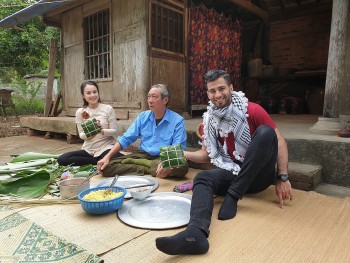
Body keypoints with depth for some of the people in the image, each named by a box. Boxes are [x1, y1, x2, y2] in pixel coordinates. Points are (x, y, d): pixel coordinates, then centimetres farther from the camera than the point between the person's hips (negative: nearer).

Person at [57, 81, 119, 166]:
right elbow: (81, 134, 7)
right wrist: (87, 135, -17)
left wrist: (102, 131, -23)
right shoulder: (80, 112, 3)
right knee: (62, 159, -17)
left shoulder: (108, 109, -4)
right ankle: (99, 161, -8)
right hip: (88, 150, 5)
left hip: (106, 148, -5)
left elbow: (114, 131, -3)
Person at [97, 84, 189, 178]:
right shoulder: (143, 116, 8)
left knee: (182, 167, -38)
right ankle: (150, 169, -17)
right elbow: (125, 139, 8)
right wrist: (107, 156, -4)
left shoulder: (178, 121, -7)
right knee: (107, 167, -17)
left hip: (163, 157, -2)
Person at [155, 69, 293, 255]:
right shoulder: (209, 120, 4)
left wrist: (282, 178, -14)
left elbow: (279, 141, -7)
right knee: (202, 178, -25)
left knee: (265, 132, -28)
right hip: (232, 173, 3)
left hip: (259, 174, -3)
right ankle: (195, 233, -54)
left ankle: (232, 196, -27)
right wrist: (184, 154, -9)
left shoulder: (252, 110, -8)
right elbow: (207, 154, 10)